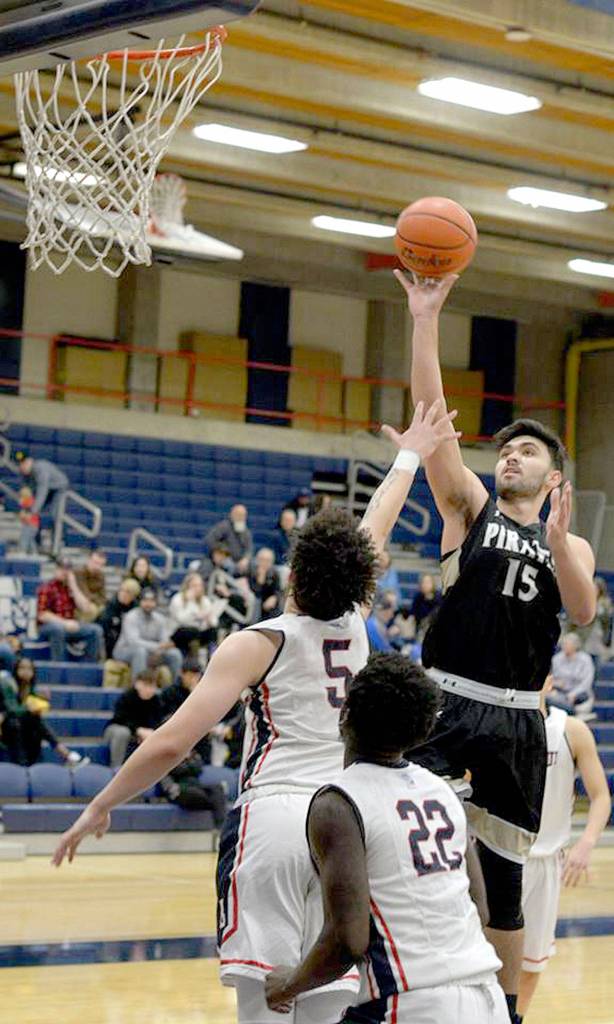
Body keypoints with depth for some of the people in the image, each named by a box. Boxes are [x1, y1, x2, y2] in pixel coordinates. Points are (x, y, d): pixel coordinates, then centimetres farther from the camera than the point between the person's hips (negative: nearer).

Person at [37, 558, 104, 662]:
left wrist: (73, 587, -6)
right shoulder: (47, 588, -7)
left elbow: (85, 609, -1)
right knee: (58, 628, -40)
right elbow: (42, 615, -15)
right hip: (48, 627, -6)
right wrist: (64, 623, -22)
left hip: (70, 626, 6)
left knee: (96, 630, -13)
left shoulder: (72, 587, 10)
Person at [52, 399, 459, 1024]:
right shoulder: (356, 626, 11)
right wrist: (409, 457, 47)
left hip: (271, 818, -4)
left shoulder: (257, 644, 0)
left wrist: (98, 809, 5)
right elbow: (374, 534, 31)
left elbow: (170, 744, -6)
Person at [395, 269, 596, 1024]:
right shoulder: (469, 506, 8)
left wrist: (557, 538, -22)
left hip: (517, 719, 2)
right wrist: (425, 318, -11)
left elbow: (583, 610, -7)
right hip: (446, 701, -2)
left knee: (502, 875, 9)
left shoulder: (571, 545, 14)